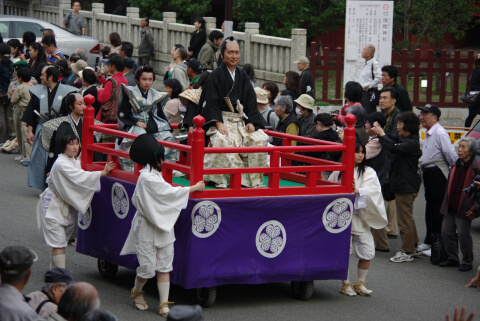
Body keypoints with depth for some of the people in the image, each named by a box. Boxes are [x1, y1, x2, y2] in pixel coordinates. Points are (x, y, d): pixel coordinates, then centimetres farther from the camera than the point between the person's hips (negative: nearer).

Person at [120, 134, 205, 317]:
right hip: (148, 229, -9)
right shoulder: (147, 178, -21)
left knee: (164, 267, 4)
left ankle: (164, 305, 5)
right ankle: (137, 292, 28)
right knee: (148, 267, 0)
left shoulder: (154, 174, 9)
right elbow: (170, 193, -16)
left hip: (163, 227, 9)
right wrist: (194, 188, -6)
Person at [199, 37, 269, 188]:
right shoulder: (215, 76, 2)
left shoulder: (243, 76, 17)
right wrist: (219, 123, -19)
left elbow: (251, 101, 13)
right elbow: (211, 102, -6)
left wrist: (250, 122, -3)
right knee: (222, 140, -35)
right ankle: (222, 179, -25)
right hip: (222, 120, -4)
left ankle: (253, 178, -12)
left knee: (260, 139, -21)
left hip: (241, 120, 4)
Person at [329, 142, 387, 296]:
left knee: (367, 251, -3)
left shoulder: (368, 172, 1)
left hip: (360, 217, 0)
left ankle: (360, 283, 16)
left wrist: (359, 191, -29)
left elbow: (374, 190, -14)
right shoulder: (338, 172, 6)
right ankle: (345, 284, 16)